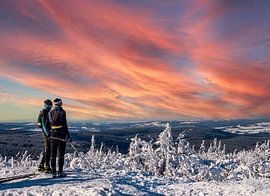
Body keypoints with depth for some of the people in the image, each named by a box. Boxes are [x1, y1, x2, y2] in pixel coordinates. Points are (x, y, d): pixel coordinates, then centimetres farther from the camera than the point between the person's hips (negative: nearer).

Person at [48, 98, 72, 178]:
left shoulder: (50, 112, 6)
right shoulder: (62, 111, -9)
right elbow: (64, 124, -13)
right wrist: (68, 135, -10)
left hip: (53, 134, 5)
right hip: (61, 134, -5)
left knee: (53, 153, 8)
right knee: (61, 153, 1)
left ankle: (53, 172, 10)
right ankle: (60, 172, 2)